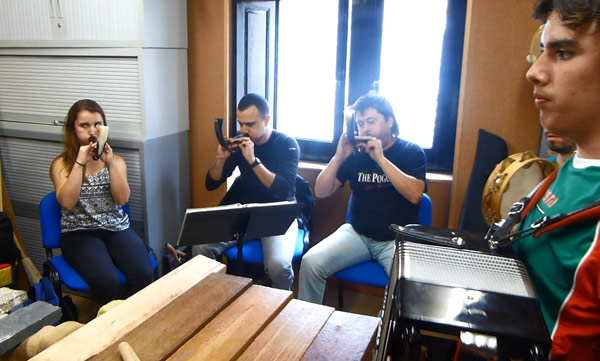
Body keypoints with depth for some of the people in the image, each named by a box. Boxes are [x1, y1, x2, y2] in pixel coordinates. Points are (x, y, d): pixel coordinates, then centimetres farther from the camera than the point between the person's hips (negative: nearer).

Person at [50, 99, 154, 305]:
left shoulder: (115, 161, 11)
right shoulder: (62, 164, 4)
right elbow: (67, 202, -13)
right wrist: (80, 162, -16)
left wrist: (110, 163, -15)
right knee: (106, 280, -31)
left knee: (143, 274, -25)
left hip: (117, 228, 2)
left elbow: (122, 199, -5)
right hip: (79, 233, -2)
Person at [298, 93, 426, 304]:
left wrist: (380, 158, -20)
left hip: (397, 239, -2)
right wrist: (339, 157, -11)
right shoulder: (355, 153, 5)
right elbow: (321, 192, 2)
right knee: (310, 262, -18)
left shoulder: (411, 152, 0)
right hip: (357, 234, 3)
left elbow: (415, 195, -18)